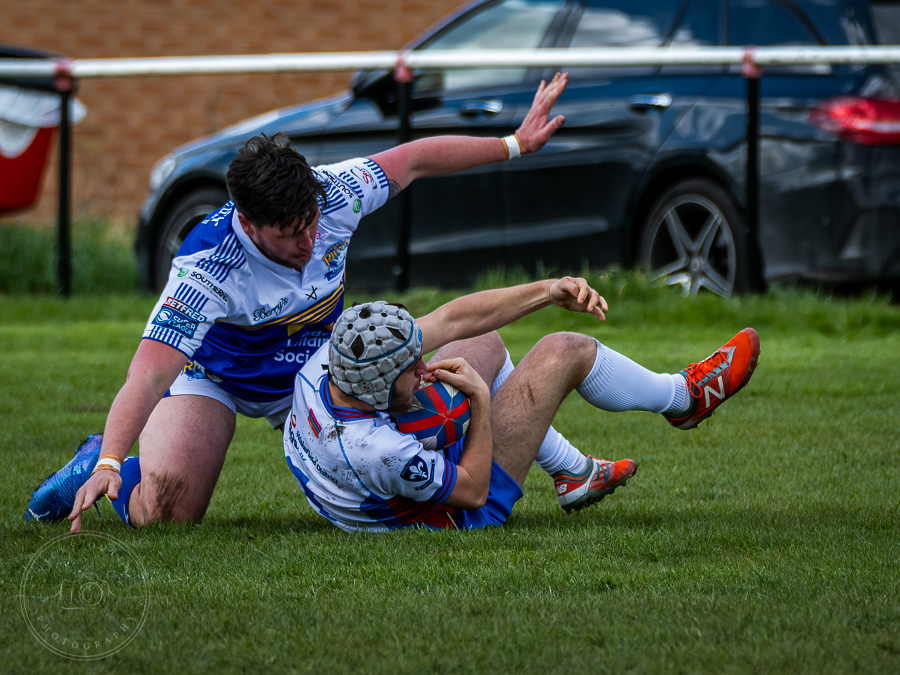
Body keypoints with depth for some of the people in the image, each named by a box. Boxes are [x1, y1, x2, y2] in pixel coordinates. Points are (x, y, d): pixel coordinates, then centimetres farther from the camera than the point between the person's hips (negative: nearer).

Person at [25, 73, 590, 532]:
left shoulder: (332, 194, -27)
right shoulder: (205, 268, -40)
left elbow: (414, 159, -8)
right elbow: (148, 378, -46)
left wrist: (514, 144, 0)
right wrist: (110, 464, -60)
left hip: (311, 370, 4)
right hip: (211, 376, -4)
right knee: (165, 512, -21)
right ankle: (97, 464, 12)